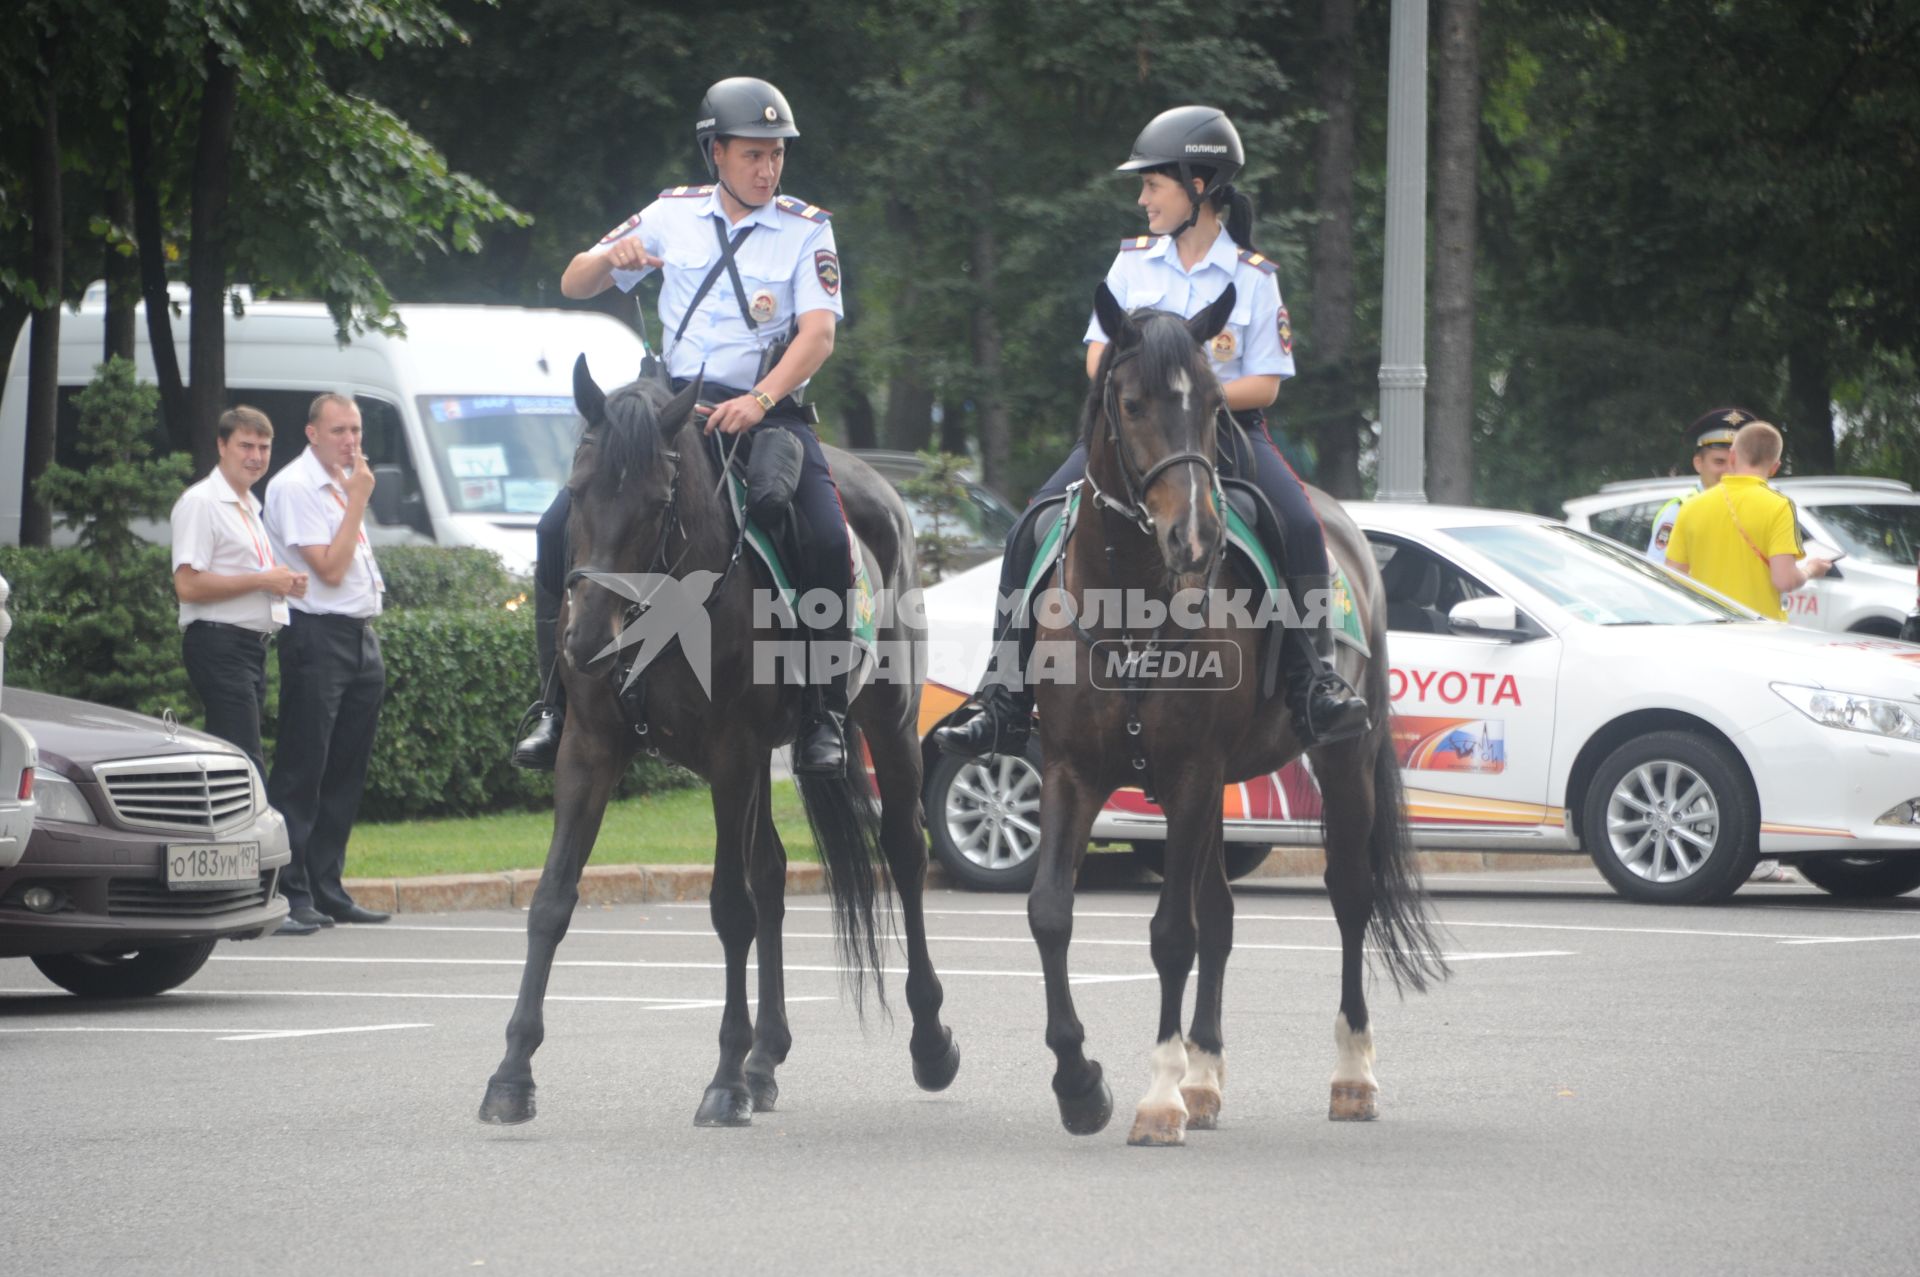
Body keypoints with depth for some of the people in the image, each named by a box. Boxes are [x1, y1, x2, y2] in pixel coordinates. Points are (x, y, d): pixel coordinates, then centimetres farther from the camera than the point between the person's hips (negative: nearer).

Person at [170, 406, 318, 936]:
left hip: (252, 645, 10)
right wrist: (263, 580, -15)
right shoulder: (201, 504, -7)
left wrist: (284, 583, 12)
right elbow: (189, 585, -17)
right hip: (218, 644, -10)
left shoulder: (250, 508, 22)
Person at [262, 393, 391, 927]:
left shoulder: (346, 483, 17)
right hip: (318, 637, -9)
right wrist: (357, 501, -12)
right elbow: (330, 568, -15)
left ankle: (327, 889, 13)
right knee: (301, 772, -7)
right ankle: (290, 893, -6)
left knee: (346, 772, 9)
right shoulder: (294, 487, -9)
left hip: (361, 637, 9)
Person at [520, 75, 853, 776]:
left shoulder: (806, 230, 1)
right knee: (562, 528, -13)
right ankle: (558, 704, -2)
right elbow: (575, 286, 10)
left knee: (828, 540, -26)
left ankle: (823, 716, -15)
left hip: (767, 410, -2)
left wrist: (761, 400, -28)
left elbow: (819, 332, -12)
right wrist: (611, 255, -14)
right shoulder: (674, 214, 8)